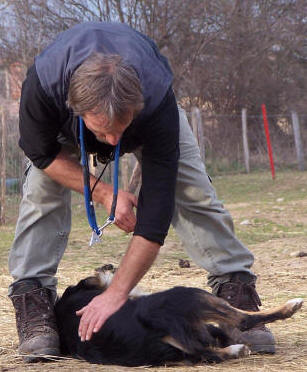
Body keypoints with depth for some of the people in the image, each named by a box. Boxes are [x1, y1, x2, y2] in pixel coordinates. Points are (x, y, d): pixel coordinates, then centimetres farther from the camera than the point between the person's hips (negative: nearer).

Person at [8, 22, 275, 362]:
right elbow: (41, 152, -22)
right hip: (64, 118, 1)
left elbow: (156, 206, -43)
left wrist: (116, 294, -45)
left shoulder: (157, 101, -46)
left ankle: (237, 292, -3)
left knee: (193, 191, -12)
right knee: (42, 190, -21)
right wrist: (104, 193, -31)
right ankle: (33, 303, -16)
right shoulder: (42, 84, -45)